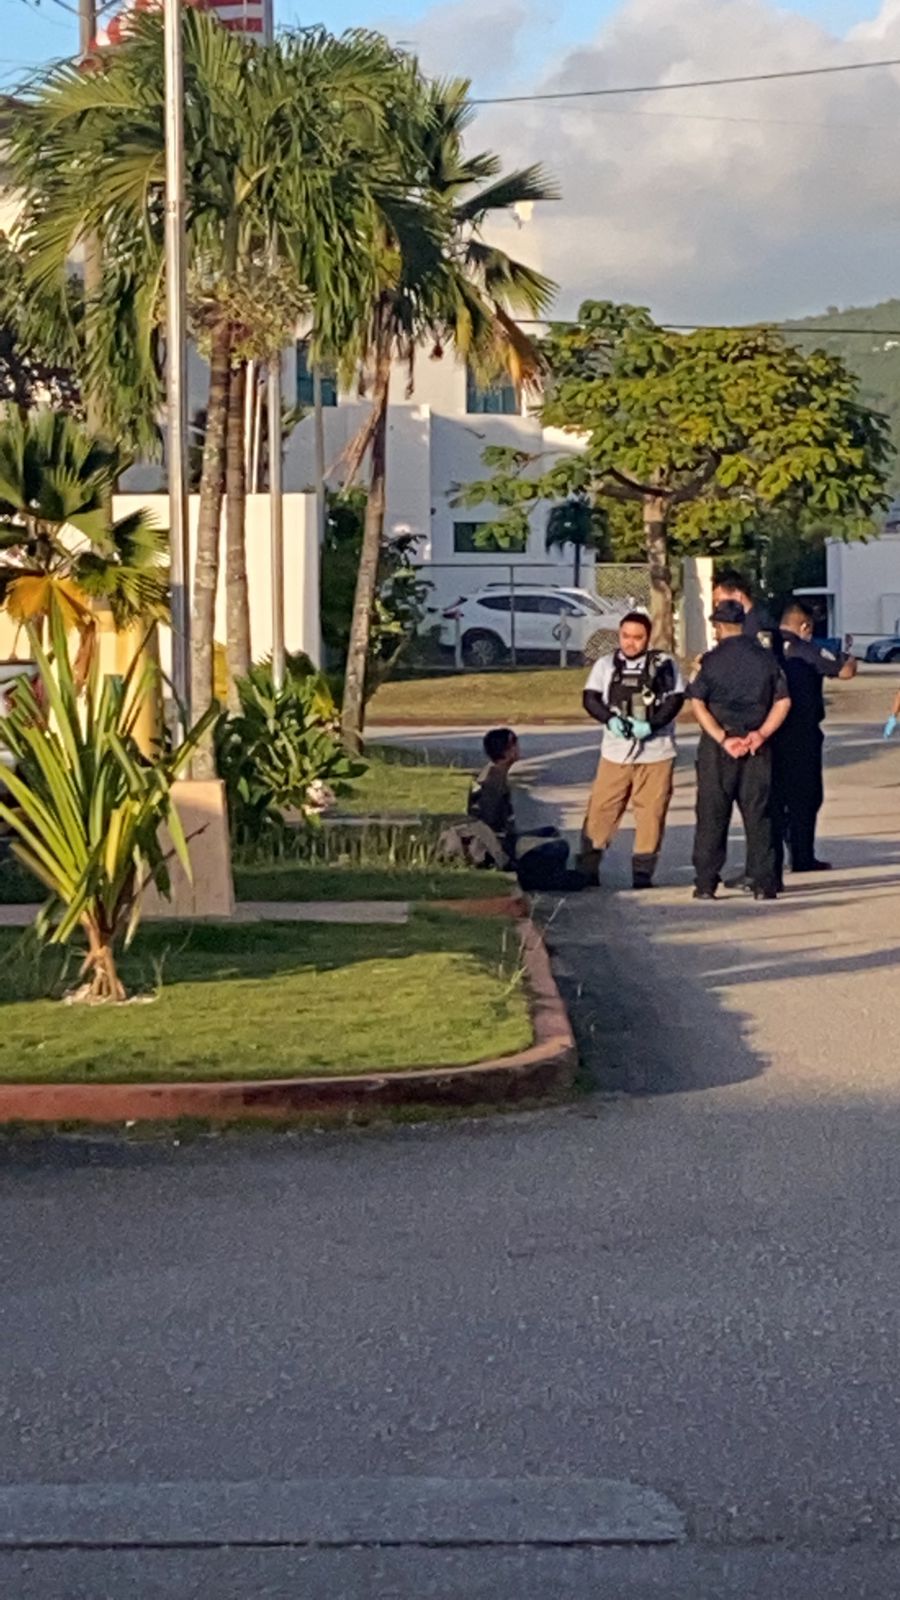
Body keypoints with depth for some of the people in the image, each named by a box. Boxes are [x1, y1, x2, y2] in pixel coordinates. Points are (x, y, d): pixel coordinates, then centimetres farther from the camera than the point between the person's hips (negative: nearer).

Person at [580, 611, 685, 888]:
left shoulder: (664, 664, 3)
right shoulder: (605, 665, 8)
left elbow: (675, 699, -3)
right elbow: (590, 698, 2)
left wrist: (652, 724, -19)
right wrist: (610, 719, -18)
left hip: (656, 752, -1)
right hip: (615, 751, 1)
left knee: (651, 812, 0)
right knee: (601, 808, 1)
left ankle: (643, 871, 8)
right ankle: (587, 867, 8)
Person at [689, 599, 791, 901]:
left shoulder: (711, 660, -3)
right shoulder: (766, 658, 4)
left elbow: (698, 704, -10)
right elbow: (784, 701, 1)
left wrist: (722, 739, -12)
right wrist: (761, 734, -4)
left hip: (716, 748, -2)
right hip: (757, 747, 2)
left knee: (711, 816, 4)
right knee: (758, 815, 6)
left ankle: (706, 883, 4)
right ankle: (763, 884, 4)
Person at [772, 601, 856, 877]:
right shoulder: (806, 650, -11)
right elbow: (846, 671, -8)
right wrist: (848, 658, 13)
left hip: (769, 733, 5)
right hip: (801, 737, -5)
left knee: (773, 795, 10)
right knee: (804, 796, 6)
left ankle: (771, 860, 8)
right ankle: (802, 858, 8)